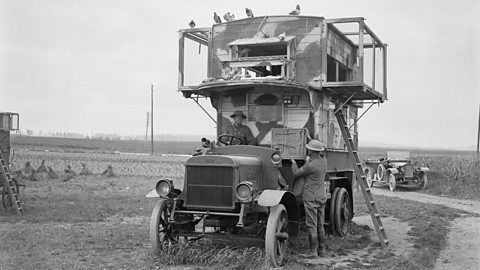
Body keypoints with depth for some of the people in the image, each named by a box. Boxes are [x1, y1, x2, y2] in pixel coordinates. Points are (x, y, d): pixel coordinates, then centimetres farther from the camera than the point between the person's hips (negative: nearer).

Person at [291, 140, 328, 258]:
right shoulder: (323, 160, 3)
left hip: (311, 198, -8)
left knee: (312, 227, -3)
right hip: (321, 197, 8)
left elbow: (296, 173, -6)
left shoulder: (311, 165, -20)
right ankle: (321, 250, 19)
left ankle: (313, 252, 0)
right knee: (320, 226, 14)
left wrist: (293, 163, 10)